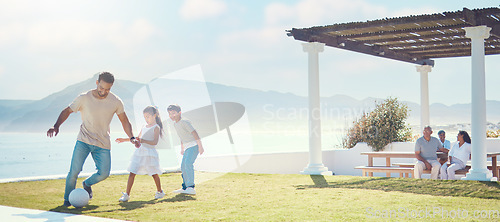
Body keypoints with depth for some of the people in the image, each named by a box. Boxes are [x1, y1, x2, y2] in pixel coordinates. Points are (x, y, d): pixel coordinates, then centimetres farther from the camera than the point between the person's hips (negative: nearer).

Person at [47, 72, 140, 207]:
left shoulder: (116, 102, -4)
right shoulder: (84, 98, -9)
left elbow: (124, 121, 8)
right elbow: (67, 111, 1)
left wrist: (131, 137, -4)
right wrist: (56, 126, -14)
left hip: (103, 144, 2)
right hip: (84, 141, -2)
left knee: (104, 173, -8)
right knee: (75, 170, -12)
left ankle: (87, 184, 26)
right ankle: (67, 198, 10)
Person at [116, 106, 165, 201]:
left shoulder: (156, 127, -5)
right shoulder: (144, 127, 16)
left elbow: (155, 142, -16)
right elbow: (137, 139, 30)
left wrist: (143, 141, -27)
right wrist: (125, 139, 25)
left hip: (150, 152, -6)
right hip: (139, 152, 6)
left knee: (154, 173, 6)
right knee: (132, 173, -3)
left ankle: (160, 192, 26)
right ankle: (126, 194, -5)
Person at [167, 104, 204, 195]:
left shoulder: (184, 122, -16)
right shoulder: (175, 124, 12)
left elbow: (194, 133, -20)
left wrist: (200, 146, -24)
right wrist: (182, 149, 28)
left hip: (193, 145, -10)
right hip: (187, 147, 10)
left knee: (188, 163, -24)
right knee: (183, 166, 11)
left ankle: (191, 187, -29)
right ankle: (185, 187, 23)